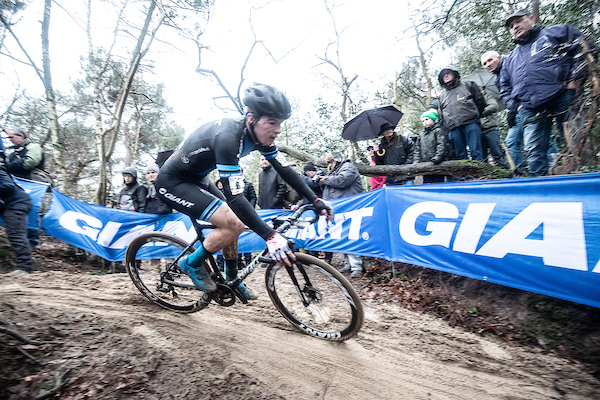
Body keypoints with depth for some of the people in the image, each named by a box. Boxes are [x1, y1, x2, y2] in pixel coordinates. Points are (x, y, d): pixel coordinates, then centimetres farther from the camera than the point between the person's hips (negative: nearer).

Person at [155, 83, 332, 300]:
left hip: (197, 179, 9)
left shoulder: (259, 135, -8)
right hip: (172, 182, -9)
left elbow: (285, 170, -4)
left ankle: (232, 281, 26)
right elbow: (235, 197, -38)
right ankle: (192, 263, 2)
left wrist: (315, 200, -9)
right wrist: (270, 236, -41)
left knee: (231, 224, 9)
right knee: (233, 224, -21)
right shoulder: (227, 138, -34)